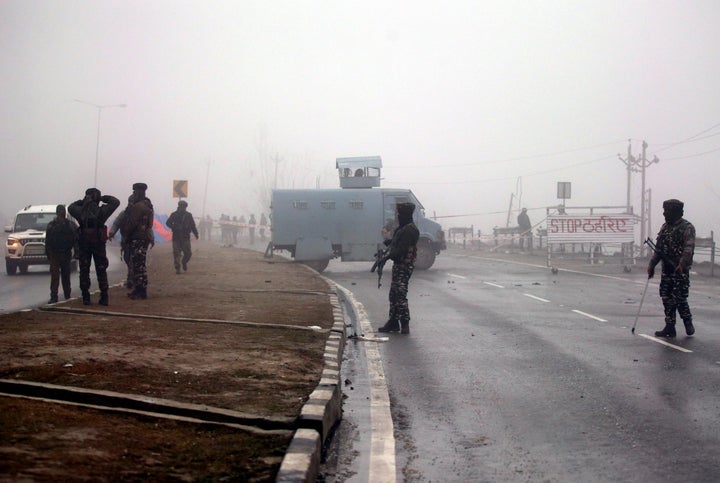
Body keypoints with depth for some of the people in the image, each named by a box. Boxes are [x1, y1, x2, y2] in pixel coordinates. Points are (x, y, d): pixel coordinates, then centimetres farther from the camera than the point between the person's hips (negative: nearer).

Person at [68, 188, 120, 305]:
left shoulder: (81, 211, -4)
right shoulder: (101, 211, -8)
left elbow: (71, 207, 17)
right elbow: (116, 202, 3)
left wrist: (82, 201, 17)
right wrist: (104, 198, 8)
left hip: (83, 245, 1)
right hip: (99, 244, -1)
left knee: (84, 271, 8)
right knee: (101, 271, 7)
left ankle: (85, 297, 4)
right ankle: (104, 297, 5)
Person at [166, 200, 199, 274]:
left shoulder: (188, 215, 8)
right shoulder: (174, 215, 2)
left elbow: (192, 225, 13)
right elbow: (168, 223, 0)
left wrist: (196, 234, 5)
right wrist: (175, 227, -15)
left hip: (186, 237, 2)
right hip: (176, 237, -2)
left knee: (188, 253, -3)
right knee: (176, 253, -5)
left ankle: (184, 262, 27)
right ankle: (177, 268, 2)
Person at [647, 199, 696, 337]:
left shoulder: (687, 227, -8)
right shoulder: (665, 227, 14)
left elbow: (688, 248, -20)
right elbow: (659, 249, 18)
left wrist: (682, 265, -33)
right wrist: (652, 264, 10)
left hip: (681, 270, -7)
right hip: (667, 269, 7)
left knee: (679, 298, -6)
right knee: (667, 298, 5)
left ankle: (688, 323, 16)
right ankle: (670, 328, 11)